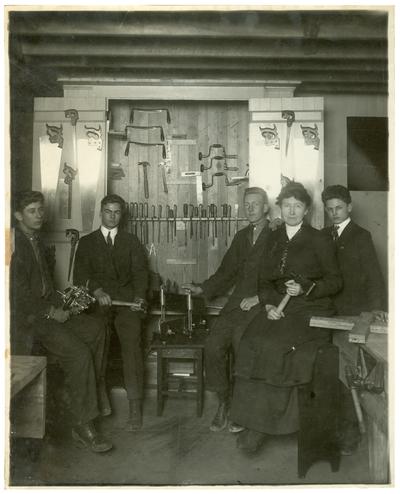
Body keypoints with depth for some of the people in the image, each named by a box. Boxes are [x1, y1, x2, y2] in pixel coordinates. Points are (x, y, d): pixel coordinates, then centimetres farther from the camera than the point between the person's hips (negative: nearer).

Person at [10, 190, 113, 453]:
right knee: (79, 353, -21)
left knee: (95, 330, -4)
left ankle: (89, 395, 8)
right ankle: (84, 425, -11)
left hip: (47, 310, 9)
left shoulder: (36, 240, 16)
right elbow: (19, 293, -19)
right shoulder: (15, 244, -14)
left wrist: (60, 304, 4)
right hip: (27, 318, -9)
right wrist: (51, 312, -15)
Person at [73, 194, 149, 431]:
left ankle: (135, 407, -19)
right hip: (97, 299, 1)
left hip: (127, 297, -1)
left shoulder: (132, 241, 19)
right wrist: (97, 291, -13)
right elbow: (81, 274, 6)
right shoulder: (87, 242, 18)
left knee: (132, 343, -19)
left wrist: (139, 295, -9)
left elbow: (140, 271, 9)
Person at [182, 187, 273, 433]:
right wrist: (202, 289, 10)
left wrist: (258, 298, -15)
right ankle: (223, 403, 4)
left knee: (240, 341, -23)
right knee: (213, 344, -13)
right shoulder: (241, 236, 22)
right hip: (238, 302, 5)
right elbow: (227, 272, 21)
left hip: (262, 304, -5)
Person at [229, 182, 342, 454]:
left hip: (311, 309, -4)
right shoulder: (274, 239, 15)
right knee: (252, 342, -24)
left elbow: (335, 281, 3)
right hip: (277, 307, 4)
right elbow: (264, 280, 14)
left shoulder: (318, 240, 2)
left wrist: (305, 288, -13)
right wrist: (269, 305, -4)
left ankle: (263, 424, -15)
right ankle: (254, 421, -17)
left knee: (277, 346, -29)